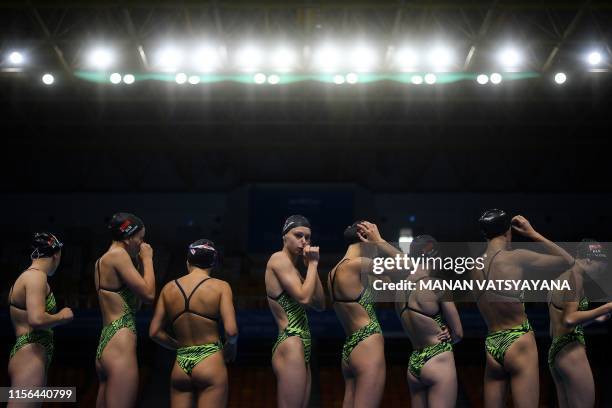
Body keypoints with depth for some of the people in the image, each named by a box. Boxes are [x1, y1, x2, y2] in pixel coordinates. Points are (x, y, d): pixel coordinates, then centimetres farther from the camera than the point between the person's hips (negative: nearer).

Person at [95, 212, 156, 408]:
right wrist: (147, 259, 2)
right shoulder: (118, 255, -8)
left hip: (104, 346, 10)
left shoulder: (102, 260, 20)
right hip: (120, 344, -10)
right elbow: (149, 294, -11)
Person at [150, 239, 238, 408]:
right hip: (210, 362, -4)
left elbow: (155, 332, 7)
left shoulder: (169, 288, 7)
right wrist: (230, 348, 8)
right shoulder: (220, 287, -5)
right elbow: (231, 331, -13)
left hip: (180, 365, 4)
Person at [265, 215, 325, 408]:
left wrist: (312, 267, 10)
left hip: (301, 348, 10)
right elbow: (304, 297, -17)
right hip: (290, 345, -10)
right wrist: (313, 264, -5)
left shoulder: (293, 267, 22)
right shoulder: (279, 258, -6)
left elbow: (320, 304, 18)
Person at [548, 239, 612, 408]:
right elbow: (569, 319, -22)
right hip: (571, 350, -10)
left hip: (555, 351, 10)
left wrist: (595, 318, 27)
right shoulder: (575, 277, -10)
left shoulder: (560, 279, 19)